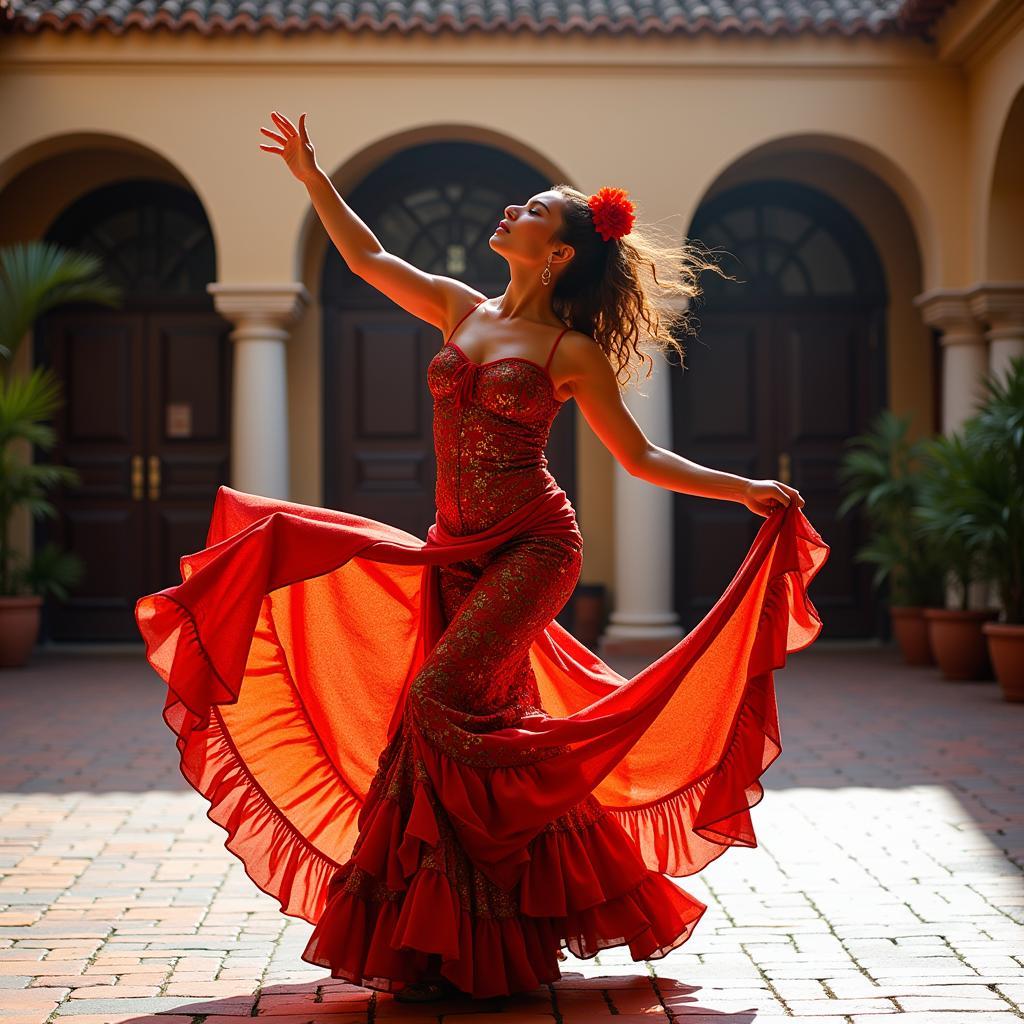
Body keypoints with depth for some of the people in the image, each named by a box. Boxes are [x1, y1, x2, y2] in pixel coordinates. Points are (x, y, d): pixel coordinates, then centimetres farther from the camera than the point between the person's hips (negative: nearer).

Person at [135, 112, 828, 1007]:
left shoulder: (572, 352, -1)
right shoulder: (462, 310, 13)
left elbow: (640, 457, 3)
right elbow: (370, 260, 20)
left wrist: (745, 488, -3)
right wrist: (313, 175, 20)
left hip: (531, 547, -5)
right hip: (457, 552, 6)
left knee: (447, 703, -17)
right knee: (485, 723, 6)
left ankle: (445, 945, -7)